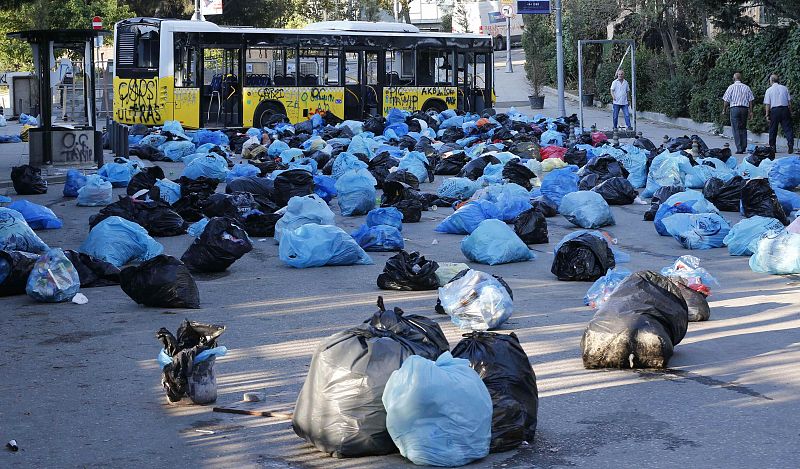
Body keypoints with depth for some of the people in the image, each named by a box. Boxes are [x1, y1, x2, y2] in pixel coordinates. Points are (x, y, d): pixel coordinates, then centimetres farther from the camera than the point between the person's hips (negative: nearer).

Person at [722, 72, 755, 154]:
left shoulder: (731, 87, -2)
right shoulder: (746, 87, 7)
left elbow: (726, 100, -2)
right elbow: (751, 100, 5)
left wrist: (724, 110, 10)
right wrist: (751, 111, 10)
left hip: (734, 108, -3)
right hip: (745, 109, 3)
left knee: (736, 129, -2)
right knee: (743, 128, 13)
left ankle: (739, 149, -8)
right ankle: (744, 147, 11)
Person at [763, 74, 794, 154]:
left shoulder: (769, 90, 2)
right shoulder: (784, 88, 9)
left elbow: (767, 104, -1)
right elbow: (789, 101, 8)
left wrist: (767, 115, 2)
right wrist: (790, 112, 14)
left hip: (774, 110, -1)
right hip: (785, 109, 1)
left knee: (773, 130, 9)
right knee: (787, 128, -2)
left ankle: (772, 147, 12)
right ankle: (791, 145, -16)